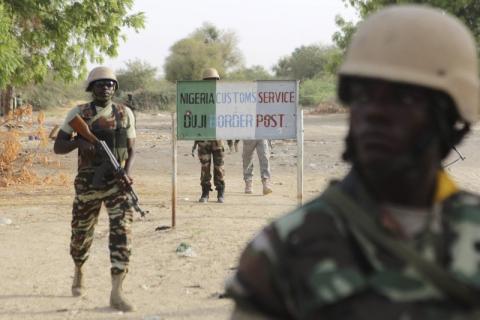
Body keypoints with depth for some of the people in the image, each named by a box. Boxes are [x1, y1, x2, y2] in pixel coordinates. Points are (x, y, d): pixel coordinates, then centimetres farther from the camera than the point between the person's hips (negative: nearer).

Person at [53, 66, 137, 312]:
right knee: (81, 234, 12)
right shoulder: (78, 114, -1)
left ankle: (116, 293, -18)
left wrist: (127, 172, -9)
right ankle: (78, 274, 45)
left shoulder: (125, 114, 5)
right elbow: (58, 147, 1)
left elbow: (131, 149, 10)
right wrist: (79, 142, -19)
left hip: (116, 182, 0)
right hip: (87, 183, 0)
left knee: (122, 230, -16)